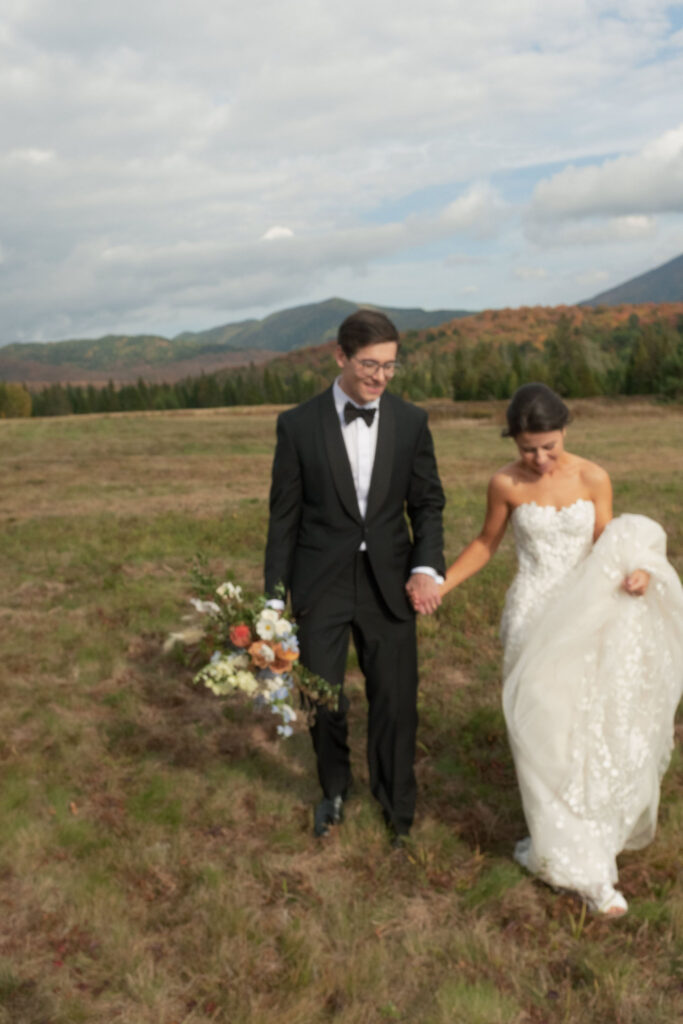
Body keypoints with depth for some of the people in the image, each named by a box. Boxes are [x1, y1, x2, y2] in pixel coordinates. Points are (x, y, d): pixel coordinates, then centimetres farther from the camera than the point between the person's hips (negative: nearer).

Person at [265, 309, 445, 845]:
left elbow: (427, 503, 4)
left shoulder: (411, 422, -1)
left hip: (388, 581, 1)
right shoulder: (299, 424, -6)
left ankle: (397, 806, 34)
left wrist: (427, 567, -13)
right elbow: (285, 515, -1)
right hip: (321, 584, -1)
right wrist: (274, 598, 0)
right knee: (323, 699, 6)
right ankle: (335, 789, 38)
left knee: (395, 701, 8)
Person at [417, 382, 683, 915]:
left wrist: (636, 573, -21)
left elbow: (603, 551, 0)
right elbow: (486, 544, 8)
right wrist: (437, 586, 2)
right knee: (544, 732, -3)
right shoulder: (505, 484, -5)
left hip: (585, 618, 2)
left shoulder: (594, 479, -5)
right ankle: (585, 869, 11)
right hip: (533, 618, -1)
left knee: (588, 729, 5)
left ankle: (560, 842, 30)